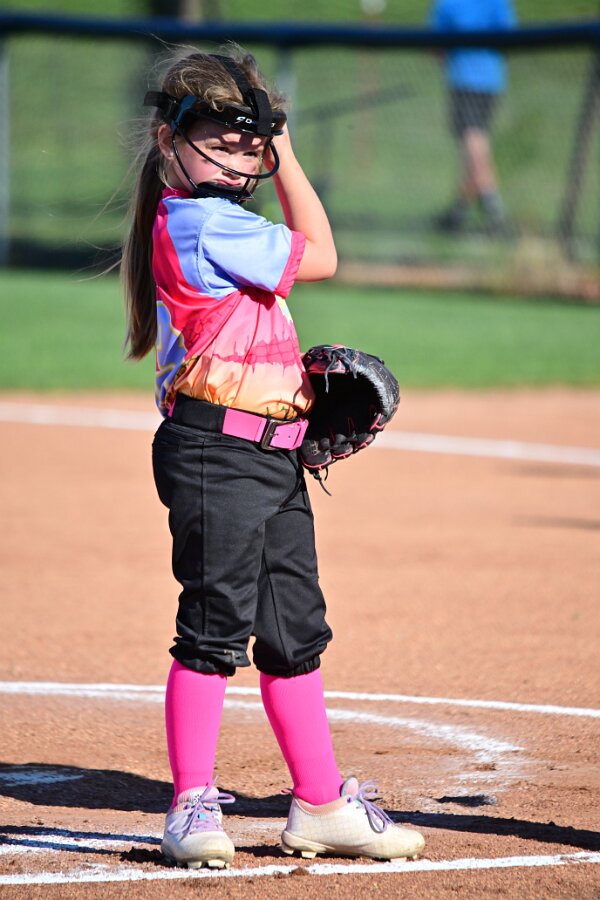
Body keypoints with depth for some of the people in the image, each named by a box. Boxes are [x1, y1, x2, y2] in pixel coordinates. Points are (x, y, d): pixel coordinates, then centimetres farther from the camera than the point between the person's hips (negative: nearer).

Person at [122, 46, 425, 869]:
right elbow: (318, 257, -9)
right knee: (216, 627, -8)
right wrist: (287, 158, -3)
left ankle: (321, 805, 21)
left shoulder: (213, 222, 18)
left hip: (275, 455, 10)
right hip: (217, 450, -10)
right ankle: (193, 807, -3)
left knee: (296, 636, 14)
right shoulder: (205, 224, -14)